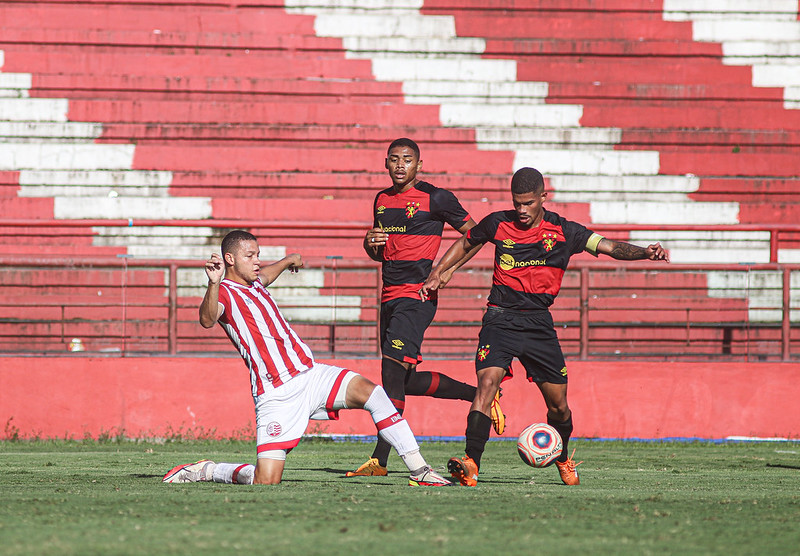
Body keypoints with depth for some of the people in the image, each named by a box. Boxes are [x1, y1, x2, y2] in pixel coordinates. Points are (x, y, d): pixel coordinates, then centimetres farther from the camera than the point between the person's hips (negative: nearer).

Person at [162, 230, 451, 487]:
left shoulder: (253, 282, 19)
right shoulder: (224, 293, -7)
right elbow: (207, 320, -31)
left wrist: (287, 261, 64)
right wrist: (214, 284, -49)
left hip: (311, 374, 8)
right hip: (278, 393, -8)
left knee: (370, 392, -17)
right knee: (265, 481, -16)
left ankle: (418, 470, -14)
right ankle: (204, 471, 11)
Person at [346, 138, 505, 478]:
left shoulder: (435, 198, -4)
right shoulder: (382, 200, 16)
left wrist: (448, 268, -11)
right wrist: (371, 243, 2)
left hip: (417, 296, -8)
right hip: (390, 297, 8)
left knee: (393, 372, -16)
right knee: (408, 381, 10)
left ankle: (379, 460, -17)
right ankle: (481, 394, 28)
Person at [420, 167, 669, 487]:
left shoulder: (564, 232, 0)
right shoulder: (498, 224, 2)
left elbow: (609, 247, -8)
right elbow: (465, 244, 20)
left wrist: (645, 253, -24)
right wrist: (437, 274, 17)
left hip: (539, 322, 1)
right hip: (500, 318, -1)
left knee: (558, 405, 4)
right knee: (487, 383, -23)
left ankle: (562, 459, 33)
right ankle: (471, 466, -28)